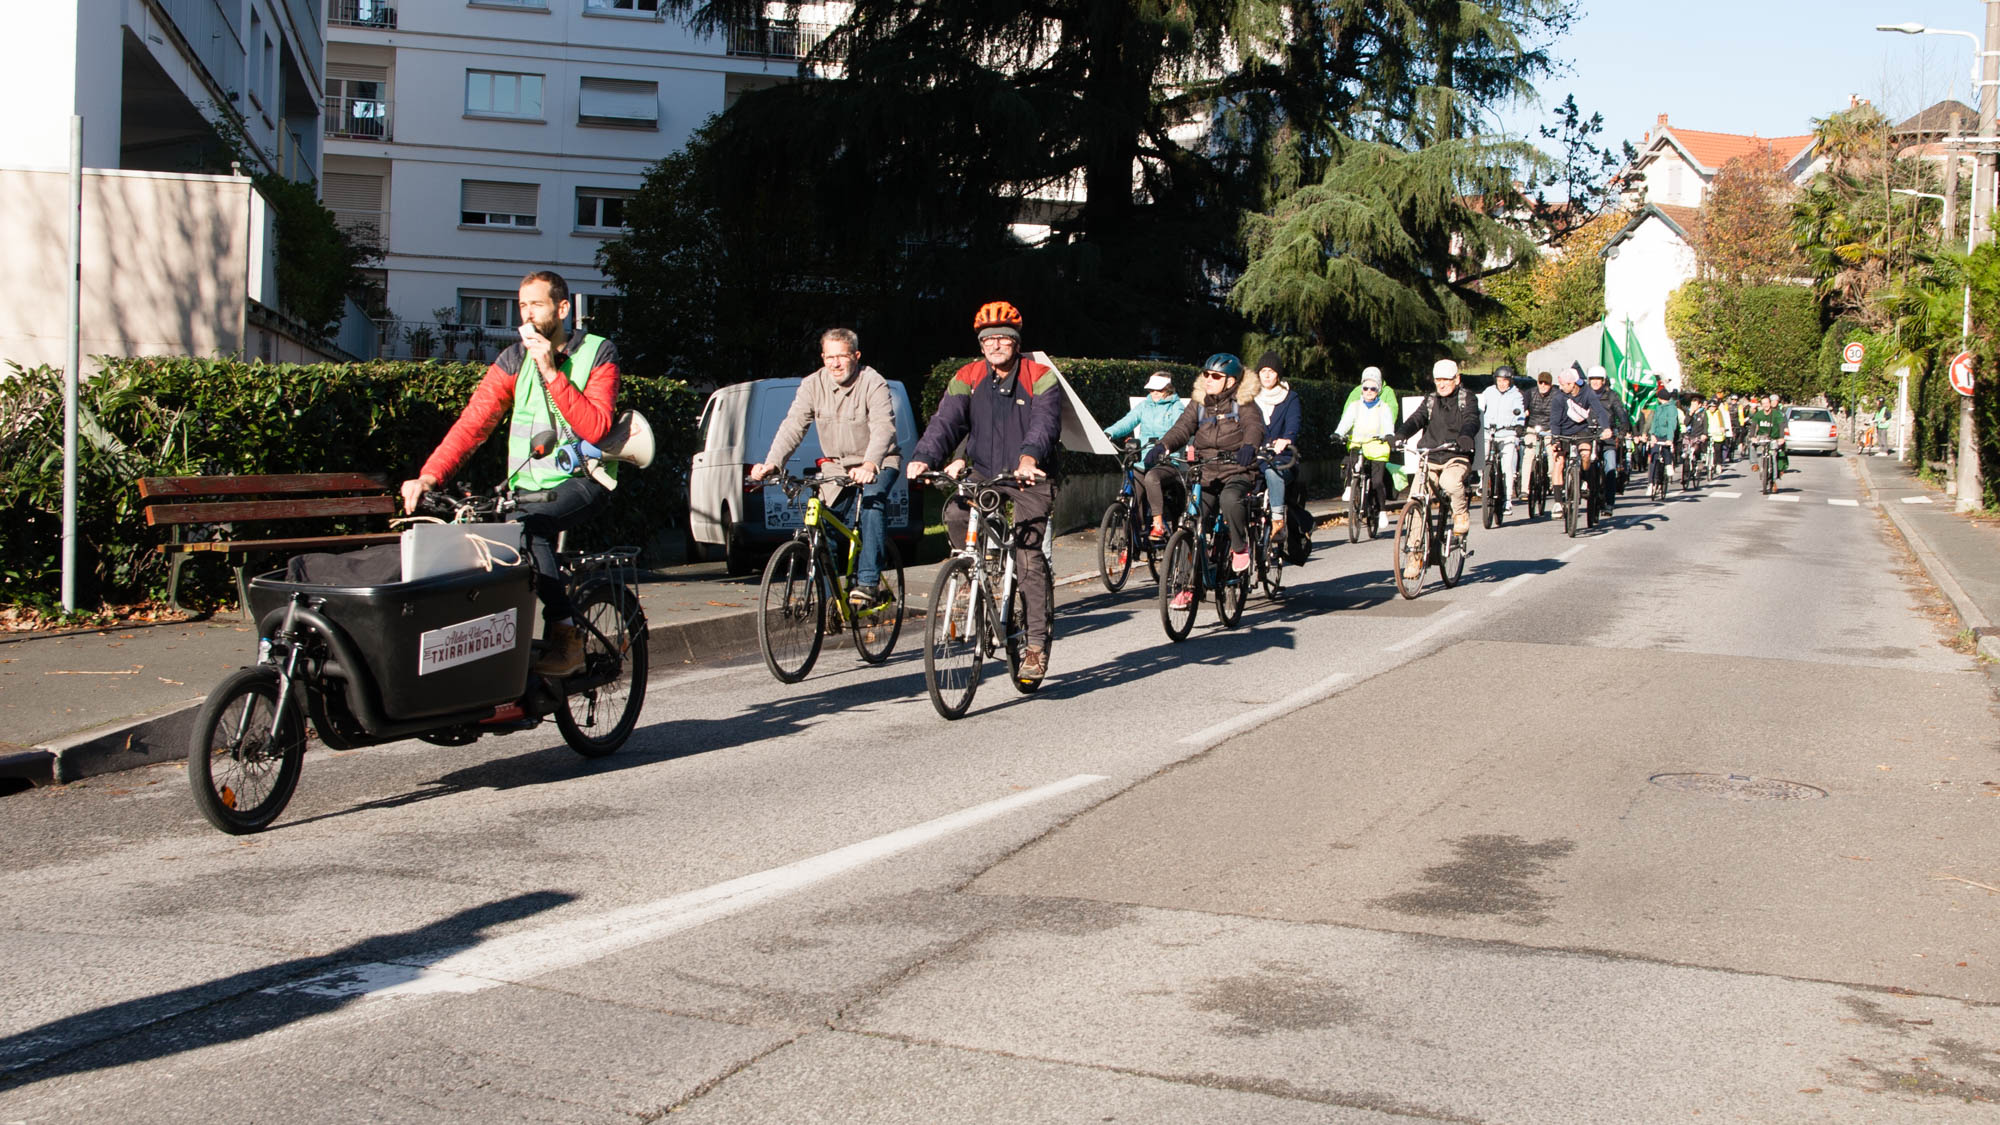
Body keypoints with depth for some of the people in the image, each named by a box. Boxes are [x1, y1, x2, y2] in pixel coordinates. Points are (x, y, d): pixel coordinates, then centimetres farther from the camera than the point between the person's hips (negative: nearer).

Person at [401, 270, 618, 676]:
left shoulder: (598, 353, -3)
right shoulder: (515, 360, 5)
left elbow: (595, 428, -17)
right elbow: (473, 423, -5)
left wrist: (551, 373, -23)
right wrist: (428, 476, -18)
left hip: (581, 479, -5)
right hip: (527, 486, 5)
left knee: (525, 524, -33)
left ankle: (566, 637, -26)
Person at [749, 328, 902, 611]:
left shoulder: (874, 384, -19)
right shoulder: (813, 385, -7)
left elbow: (883, 428, -33)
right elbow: (793, 426, -15)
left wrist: (870, 465, -53)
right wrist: (771, 463, -32)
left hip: (879, 464, -5)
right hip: (836, 465, 5)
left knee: (871, 503, -31)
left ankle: (868, 582, -30)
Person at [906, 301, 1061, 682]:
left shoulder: (1040, 379, -6)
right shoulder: (967, 378, 2)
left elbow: (1045, 423, -22)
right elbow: (946, 421, -11)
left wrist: (1029, 457, -44)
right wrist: (924, 458, -30)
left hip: (1029, 478, -3)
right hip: (983, 475, 3)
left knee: (1029, 554, -15)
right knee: (955, 514, -27)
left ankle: (1037, 643, -8)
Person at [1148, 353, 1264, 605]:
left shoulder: (1244, 404, 1)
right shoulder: (1198, 405, 12)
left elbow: (1255, 426, -17)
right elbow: (1182, 429, -1)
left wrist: (1249, 446, -40)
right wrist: (1162, 446, -21)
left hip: (1237, 472, -4)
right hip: (1205, 473, 4)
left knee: (1230, 499, -37)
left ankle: (1240, 546, -10)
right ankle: (1187, 585, -2)